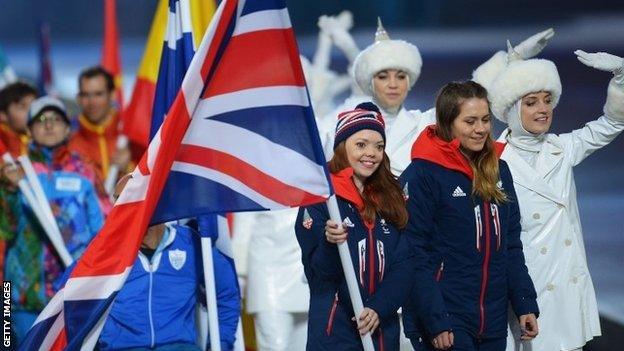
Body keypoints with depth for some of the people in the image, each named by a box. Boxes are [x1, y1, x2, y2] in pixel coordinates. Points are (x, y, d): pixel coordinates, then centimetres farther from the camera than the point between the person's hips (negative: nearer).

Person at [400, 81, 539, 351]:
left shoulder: (498, 171, 10)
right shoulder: (422, 175, -10)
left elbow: (512, 246, 15)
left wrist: (526, 304, 6)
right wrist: (435, 322, -17)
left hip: (494, 324, 6)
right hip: (444, 323, -6)